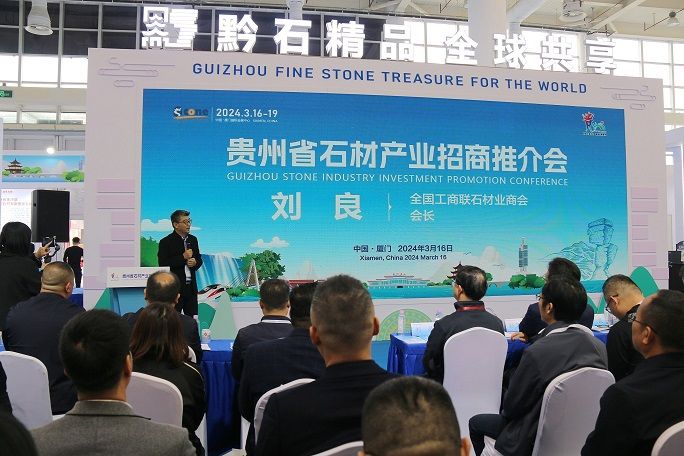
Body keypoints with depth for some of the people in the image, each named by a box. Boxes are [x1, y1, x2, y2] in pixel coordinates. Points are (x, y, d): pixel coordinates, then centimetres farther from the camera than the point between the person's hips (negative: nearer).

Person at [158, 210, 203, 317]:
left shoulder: (193, 239, 13)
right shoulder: (166, 242, -6)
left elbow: (199, 260, 21)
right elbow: (163, 265, -14)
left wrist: (195, 262, -3)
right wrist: (183, 257, -17)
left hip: (191, 287, 5)